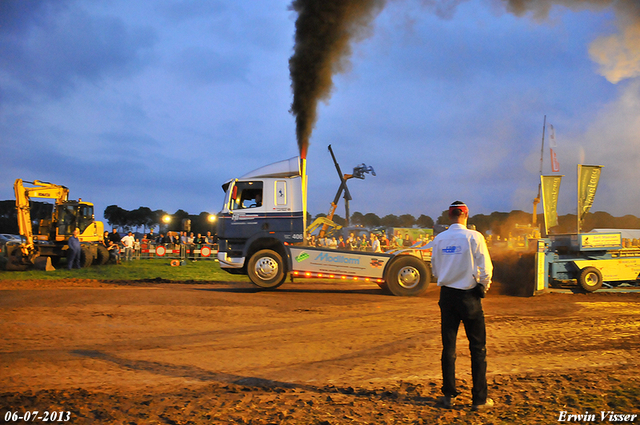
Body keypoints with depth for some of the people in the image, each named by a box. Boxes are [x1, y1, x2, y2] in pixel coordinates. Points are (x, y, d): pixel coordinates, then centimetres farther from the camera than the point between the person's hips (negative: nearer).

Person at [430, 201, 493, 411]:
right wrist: (483, 287, 4)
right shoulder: (474, 237, -10)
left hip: (447, 295, 4)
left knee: (448, 346, 11)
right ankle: (479, 399, 9)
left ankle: (448, 395, 16)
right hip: (469, 296, -3)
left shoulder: (439, 239, 1)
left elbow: (435, 270, 9)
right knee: (477, 348, 6)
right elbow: (485, 268, -12)